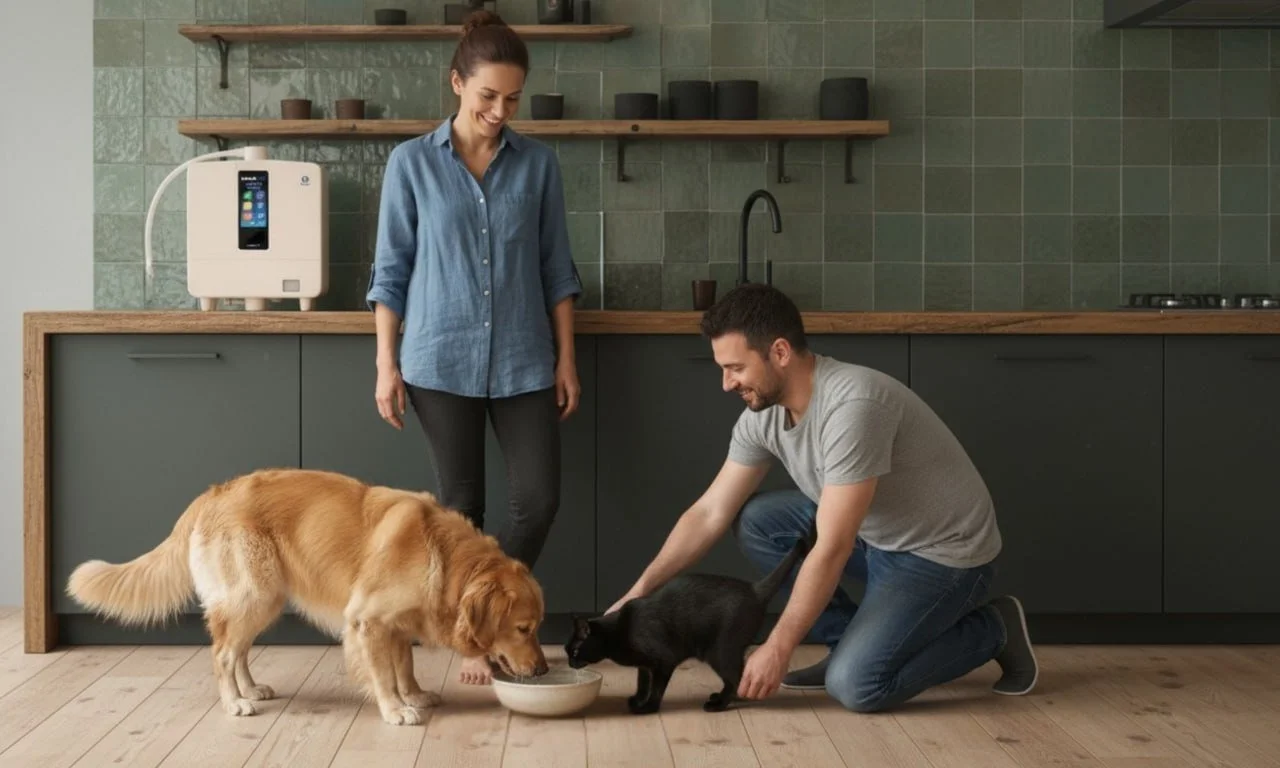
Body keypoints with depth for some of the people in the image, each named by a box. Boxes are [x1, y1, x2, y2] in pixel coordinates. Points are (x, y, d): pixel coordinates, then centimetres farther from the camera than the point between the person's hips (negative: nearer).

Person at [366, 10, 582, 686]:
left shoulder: (538, 163, 5)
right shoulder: (411, 163, 0)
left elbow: (556, 268, 8)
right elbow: (391, 270, 2)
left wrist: (566, 358, 4)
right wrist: (386, 365, -3)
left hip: (523, 360, 2)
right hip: (441, 359, -2)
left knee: (539, 498, -3)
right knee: (461, 505, 4)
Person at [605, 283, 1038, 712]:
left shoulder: (852, 406, -32)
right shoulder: (762, 415, -5)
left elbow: (831, 550, -31)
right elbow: (710, 514, 1)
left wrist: (777, 649, -26)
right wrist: (640, 592, -5)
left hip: (943, 552, -8)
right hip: (876, 537, 8)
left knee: (855, 685, -22)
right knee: (753, 521, -4)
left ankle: (991, 630, 2)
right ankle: (855, 641, 6)